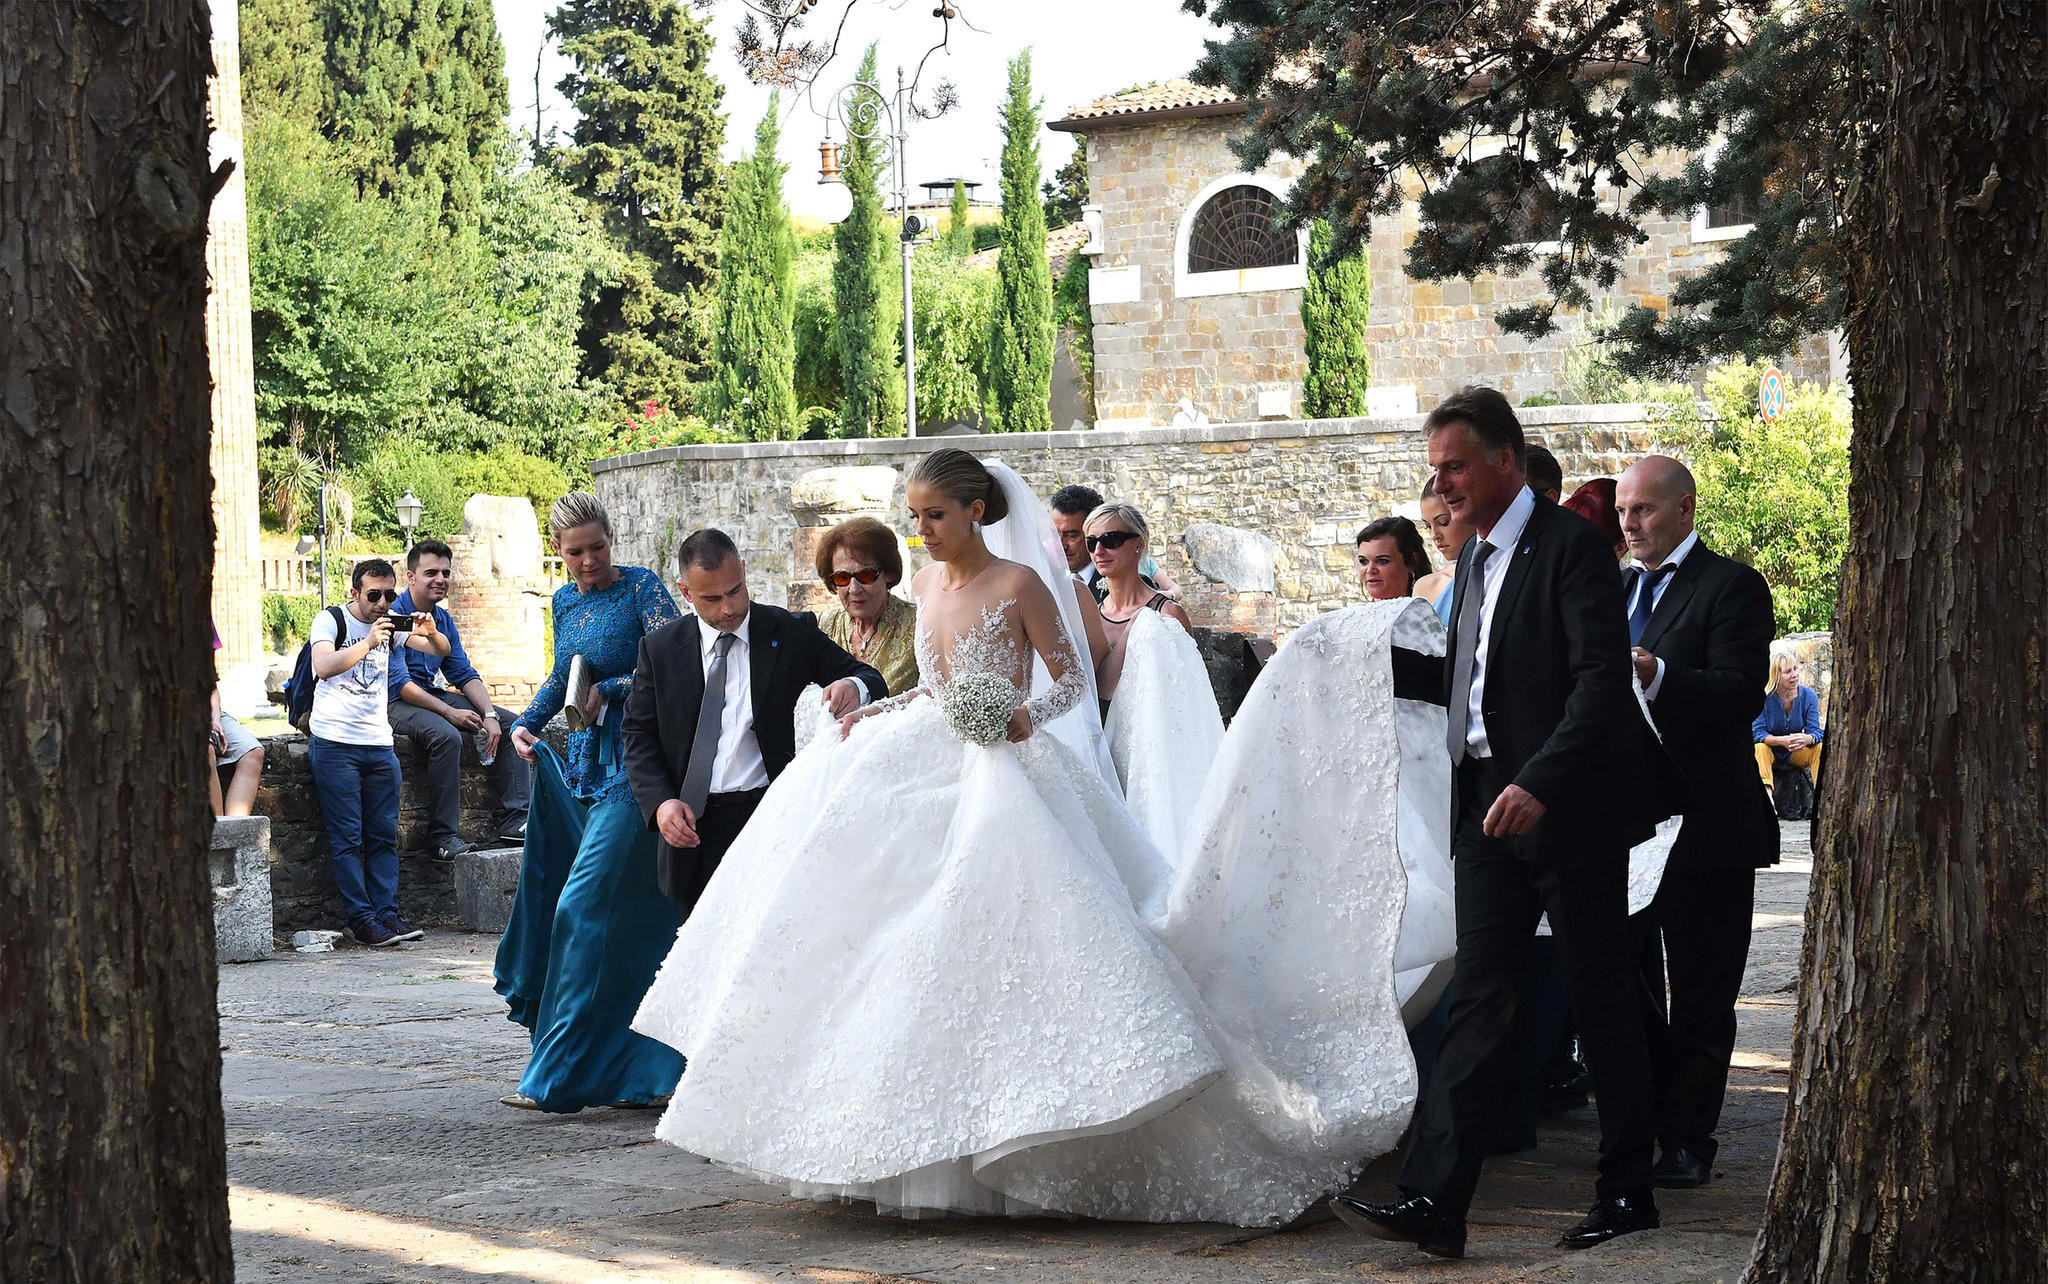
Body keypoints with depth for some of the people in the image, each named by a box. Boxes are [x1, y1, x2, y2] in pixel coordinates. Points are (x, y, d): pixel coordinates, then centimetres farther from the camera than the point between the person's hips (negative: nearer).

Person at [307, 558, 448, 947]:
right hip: (335, 743, -5)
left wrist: (431, 633, -16)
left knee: (384, 836, 2)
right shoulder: (330, 621, -4)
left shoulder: (391, 622, 11)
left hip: (379, 744, 5)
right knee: (347, 838, -7)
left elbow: (441, 651, 6)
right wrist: (368, 643, -32)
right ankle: (362, 919, -7)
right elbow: (324, 667, -22)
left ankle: (387, 914, 3)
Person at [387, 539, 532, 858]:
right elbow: (399, 682, -20)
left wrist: (489, 715, -7)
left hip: (435, 695, 9)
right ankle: (443, 836, -30)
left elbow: (464, 674, 10)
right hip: (398, 702, -9)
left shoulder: (443, 619, 12)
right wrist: (449, 712, -25)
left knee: (511, 723, -2)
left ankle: (515, 820, -7)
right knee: (446, 735, -36)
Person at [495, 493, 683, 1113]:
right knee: (623, 921, 9)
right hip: (585, 767, 7)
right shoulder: (564, 600, 13)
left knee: (584, 905, -12)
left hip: (634, 770, -7)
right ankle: (641, 1072, 16)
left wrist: (610, 692, -22)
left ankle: (559, 1075, -10)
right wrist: (527, 723, 12)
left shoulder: (643, 588, -7)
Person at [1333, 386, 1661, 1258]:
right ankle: (1433, 1201, -6)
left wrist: (1538, 783, -27)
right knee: (1477, 1000, 0)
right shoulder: (1476, 558, 15)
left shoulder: (1570, 546, -11)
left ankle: (1627, 1193, 15)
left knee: (1600, 999, 4)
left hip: (1568, 806, -7)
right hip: (1491, 805, 7)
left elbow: (1604, 678, -20)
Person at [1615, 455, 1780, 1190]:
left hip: (1702, 820, -7)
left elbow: (1740, 691, -19)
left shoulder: (1730, 587, -6)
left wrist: (1654, 676, -32)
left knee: (1699, 999, 0)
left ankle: (1687, 1143, 6)